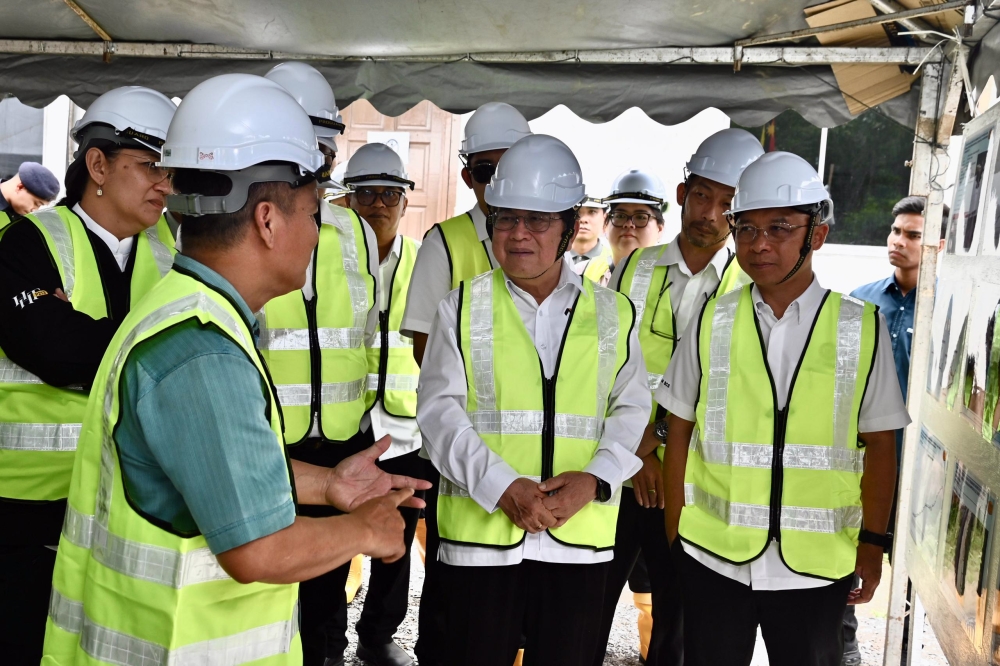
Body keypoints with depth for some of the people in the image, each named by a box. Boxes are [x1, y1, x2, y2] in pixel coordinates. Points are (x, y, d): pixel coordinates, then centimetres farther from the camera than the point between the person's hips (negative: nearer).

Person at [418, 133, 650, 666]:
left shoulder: (612, 314, 9)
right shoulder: (463, 308, 4)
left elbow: (631, 408, 6)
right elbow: (439, 410, -3)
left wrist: (595, 479, -11)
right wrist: (501, 486, -15)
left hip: (579, 536, 2)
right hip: (481, 529, -1)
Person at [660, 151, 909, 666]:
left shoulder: (862, 328, -3)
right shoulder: (712, 323, -1)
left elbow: (878, 445, 3)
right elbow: (679, 431, 4)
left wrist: (872, 542, 3)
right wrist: (674, 530, 3)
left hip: (816, 564, 0)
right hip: (712, 555, 1)